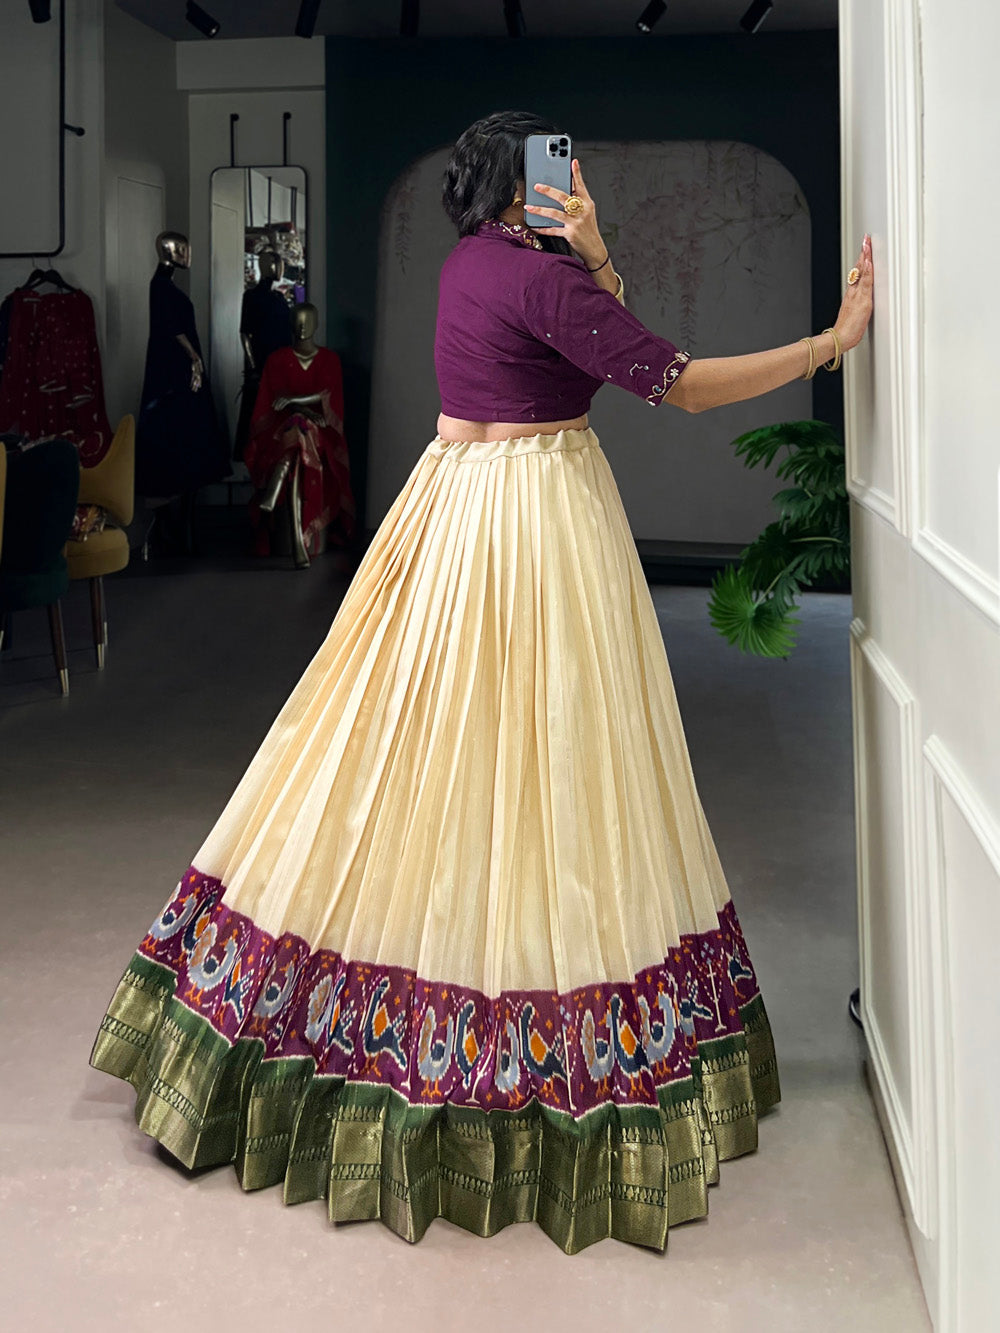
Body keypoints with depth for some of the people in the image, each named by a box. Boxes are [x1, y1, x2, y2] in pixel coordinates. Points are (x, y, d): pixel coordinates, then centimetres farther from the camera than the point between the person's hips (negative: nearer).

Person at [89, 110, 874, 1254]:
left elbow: (602, 333, 15)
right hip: (538, 525, -9)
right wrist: (831, 342, -12)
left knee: (420, 751, 13)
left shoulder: (479, 257, 12)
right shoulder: (532, 274, -15)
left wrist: (590, 257, -2)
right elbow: (679, 383, -17)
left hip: (458, 508, 9)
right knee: (542, 758, -2)